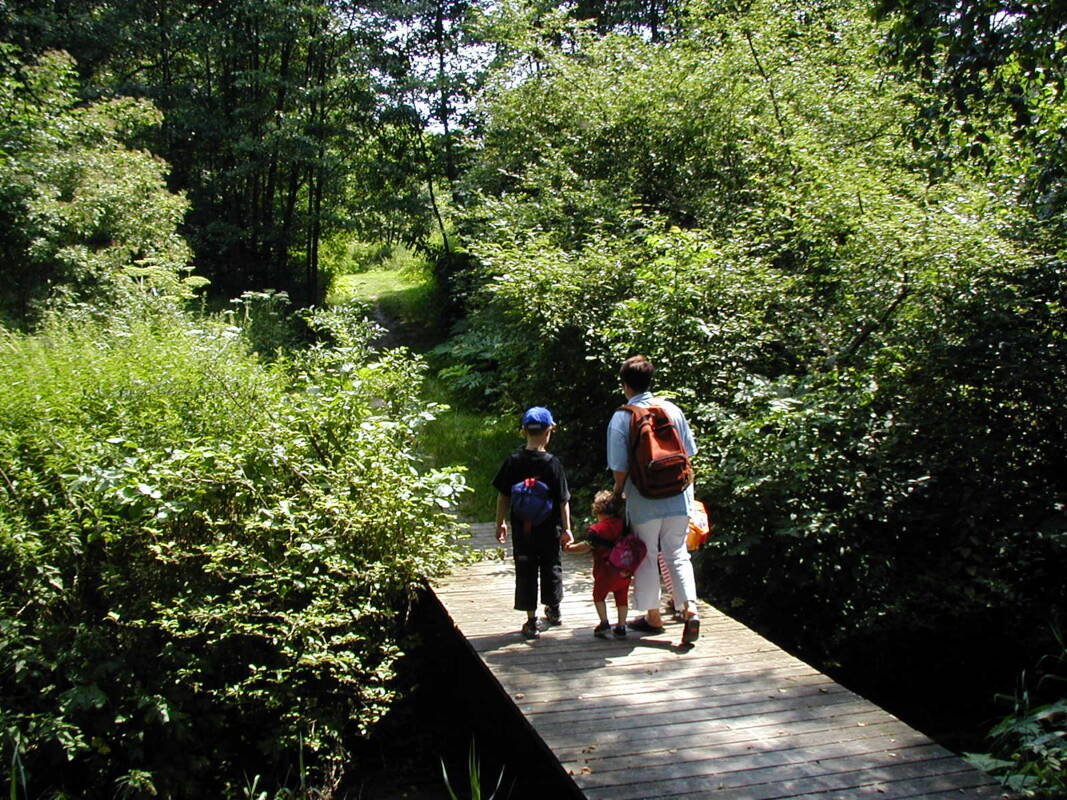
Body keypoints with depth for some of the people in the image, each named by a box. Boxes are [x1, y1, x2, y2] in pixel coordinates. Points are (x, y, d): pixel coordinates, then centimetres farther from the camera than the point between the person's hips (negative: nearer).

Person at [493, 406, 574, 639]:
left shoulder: (513, 461, -7)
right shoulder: (553, 463, -10)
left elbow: (503, 497, -2)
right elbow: (563, 500, -8)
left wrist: (500, 523, 9)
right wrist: (567, 529, 1)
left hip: (521, 528, 0)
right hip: (549, 528, 0)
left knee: (525, 570, 8)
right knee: (551, 566, 18)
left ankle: (531, 620, 8)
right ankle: (553, 610, 36)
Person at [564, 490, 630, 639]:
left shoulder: (596, 529, -10)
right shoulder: (624, 525, 6)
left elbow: (586, 547, -11)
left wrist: (570, 548, 3)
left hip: (606, 572, -4)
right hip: (625, 571, 4)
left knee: (598, 596, 17)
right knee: (622, 598, 15)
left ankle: (604, 623, 8)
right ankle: (621, 627, 14)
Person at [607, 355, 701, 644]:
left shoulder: (621, 418, -10)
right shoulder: (673, 410, 1)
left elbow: (620, 468, -10)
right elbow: (689, 452, 8)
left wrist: (618, 494, 8)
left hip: (644, 503, -3)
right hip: (678, 500, 3)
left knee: (647, 558, 11)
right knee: (677, 555, 13)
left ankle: (653, 617, 22)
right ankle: (690, 608, -4)